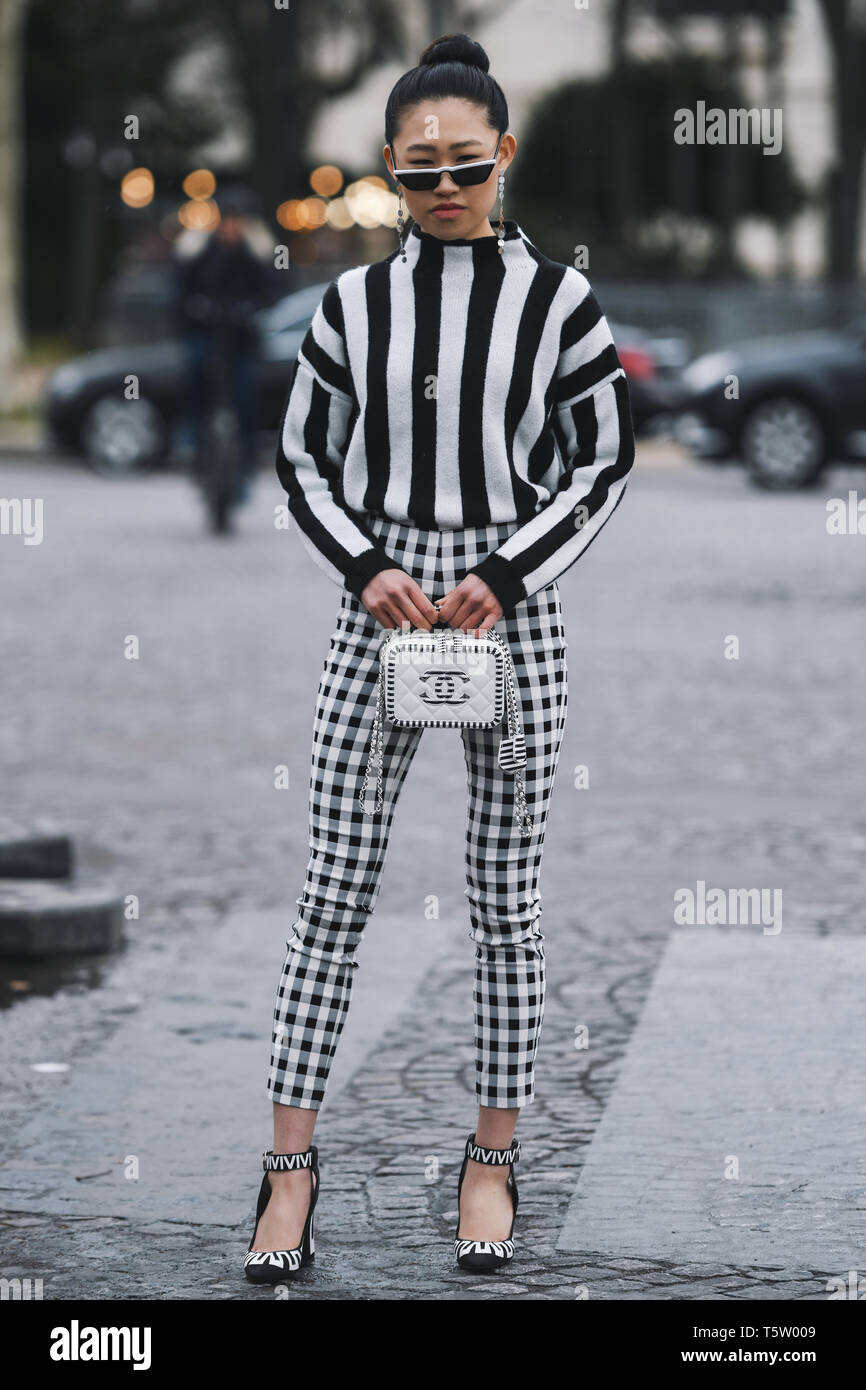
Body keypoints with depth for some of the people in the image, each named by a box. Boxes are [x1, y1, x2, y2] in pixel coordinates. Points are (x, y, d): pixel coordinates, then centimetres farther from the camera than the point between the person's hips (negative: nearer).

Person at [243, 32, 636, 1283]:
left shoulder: (557, 298, -1)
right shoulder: (355, 301, 4)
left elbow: (605, 459, 1)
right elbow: (302, 457, 9)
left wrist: (505, 577, -10)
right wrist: (365, 569, -7)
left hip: (511, 607, -1)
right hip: (383, 608, 1)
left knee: (506, 893, 4)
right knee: (336, 888, -1)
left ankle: (493, 1159, 15)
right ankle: (291, 1167, 3)